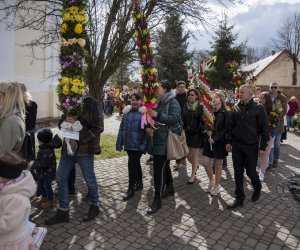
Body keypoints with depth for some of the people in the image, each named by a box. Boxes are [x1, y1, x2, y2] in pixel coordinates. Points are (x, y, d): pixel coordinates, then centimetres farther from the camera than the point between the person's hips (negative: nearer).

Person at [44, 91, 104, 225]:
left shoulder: (93, 104, -10)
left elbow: (98, 127, -15)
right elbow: (60, 123, 11)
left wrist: (79, 141, -19)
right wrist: (65, 120, -13)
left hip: (85, 148, -6)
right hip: (68, 147, 7)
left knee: (89, 179, 9)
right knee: (61, 178, 10)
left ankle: (94, 206, 32)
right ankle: (63, 211, 25)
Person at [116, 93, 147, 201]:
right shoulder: (126, 112, 7)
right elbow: (122, 128, 9)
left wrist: (144, 144, -17)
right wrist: (119, 143, 7)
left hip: (137, 144, -5)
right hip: (128, 144, 6)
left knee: (132, 164, -5)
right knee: (135, 163, 18)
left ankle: (131, 189, 8)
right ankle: (139, 183, 36)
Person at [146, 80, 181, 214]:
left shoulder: (173, 102, -9)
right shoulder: (158, 102, 13)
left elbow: (175, 118, -22)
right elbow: (151, 117, 16)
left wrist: (157, 115, -27)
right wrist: (148, 127, -4)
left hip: (166, 140, -8)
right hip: (157, 139, 8)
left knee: (159, 168, -9)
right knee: (164, 165, 20)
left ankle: (157, 200, 0)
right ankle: (170, 188, 39)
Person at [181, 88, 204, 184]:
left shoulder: (200, 107, -5)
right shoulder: (185, 106, 7)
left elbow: (202, 120, -8)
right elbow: (182, 119, 7)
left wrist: (202, 132, -15)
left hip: (196, 133, -4)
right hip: (187, 132, 4)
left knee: (194, 154, 1)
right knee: (187, 154, 8)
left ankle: (193, 176, 16)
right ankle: (196, 165, 41)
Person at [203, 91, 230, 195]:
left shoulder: (225, 113, -8)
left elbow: (226, 129, -11)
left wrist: (215, 138, -17)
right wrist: (208, 137, -7)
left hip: (220, 142, -4)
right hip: (209, 141, 4)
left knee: (218, 165, 6)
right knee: (206, 163, 4)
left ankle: (216, 185, 23)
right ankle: (211, 181, 30)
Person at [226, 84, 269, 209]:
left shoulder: (259, 108, -8)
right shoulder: (237, 107, 5)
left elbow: (264, 128, -7)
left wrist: (262, 147, -9)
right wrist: (229, 141, 8)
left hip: (251, 146, -4)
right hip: (237, 145, 4)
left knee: (250, 171, 7)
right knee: (238, 172, 8)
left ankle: (257, 189, 38)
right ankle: (239, 198, 20)